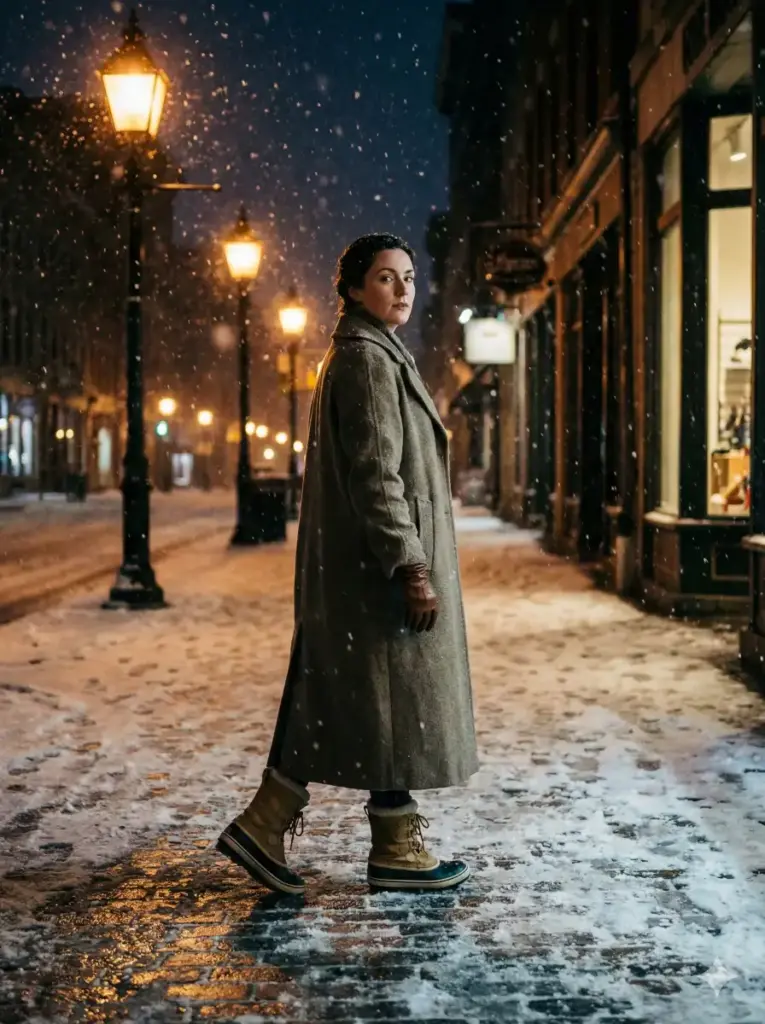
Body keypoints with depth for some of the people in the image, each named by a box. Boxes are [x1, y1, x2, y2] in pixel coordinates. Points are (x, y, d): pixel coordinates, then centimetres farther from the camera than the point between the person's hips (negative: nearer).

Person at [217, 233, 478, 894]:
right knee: (397, 699, 0)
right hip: (381, 564, -10)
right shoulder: (368, 360, -13)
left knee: (334, 701, 12)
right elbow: (375, 475, -21)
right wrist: (411, 568, -23)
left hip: (350, 565, 10)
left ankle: (265, 825, 15)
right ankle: (395, 849, 12)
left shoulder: (364, 355, 18)